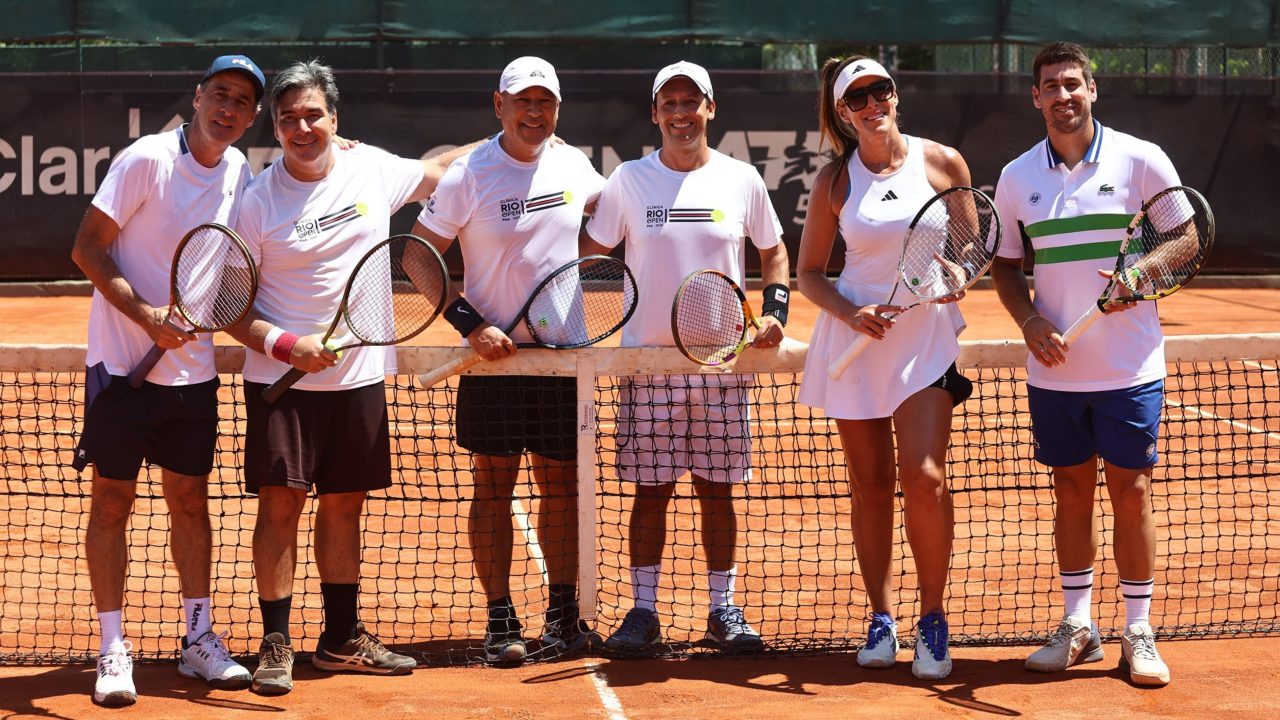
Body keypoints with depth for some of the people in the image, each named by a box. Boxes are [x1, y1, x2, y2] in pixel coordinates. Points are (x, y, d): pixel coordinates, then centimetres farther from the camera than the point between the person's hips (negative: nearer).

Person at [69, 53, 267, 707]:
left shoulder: (240, 173, 4)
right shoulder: (146, 159, -13)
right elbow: (87, 249, -12)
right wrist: (147, 316, -21)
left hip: (193, 370, 5)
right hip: (122, 363, -5)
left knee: (191, 500, 11)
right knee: (112, 501, 1)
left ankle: (198, 638, 20)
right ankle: (113, 649, 8)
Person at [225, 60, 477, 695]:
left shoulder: (372, 169, 2)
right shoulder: (257, 201, -7)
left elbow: (437, 169, 23)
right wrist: (285, 344, -19)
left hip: (359, 375, 4)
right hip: (282, 379, -3)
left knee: (344, 504, 11)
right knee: (280, 501, -8)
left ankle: (342, 639, 21)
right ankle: (276, 643, 1)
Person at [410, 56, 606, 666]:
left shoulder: (573, 166, 4)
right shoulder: (469, 175, -8)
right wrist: (471, 324, -14)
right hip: (495, 353, -3)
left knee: (561, 484, 8)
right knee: (493, 486, 1)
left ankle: (563, 612, 19)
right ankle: (499, 619, 8)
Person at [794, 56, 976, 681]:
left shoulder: (942, 162, -1)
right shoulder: (835, 181, 2)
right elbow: (808, 273, 7)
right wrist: (851, 314, -11)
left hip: (927, 335, -1)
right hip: (853, 338, 2)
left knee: (924, 479, -12)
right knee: (870, 485, 5)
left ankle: (932, 621, 1)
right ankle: (881, 618, 16)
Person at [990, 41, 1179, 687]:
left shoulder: (1141, 160, -4)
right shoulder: (1016, 177, 4)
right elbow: (1005, 264, 12)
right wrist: (1029, 320, -6)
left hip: (1129, 366, -3)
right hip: (1054, 367, 3)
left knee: (1131, 491, 0)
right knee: (1070, 490, 9)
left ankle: (1138, 633, 9)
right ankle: (1077, 626, 19)